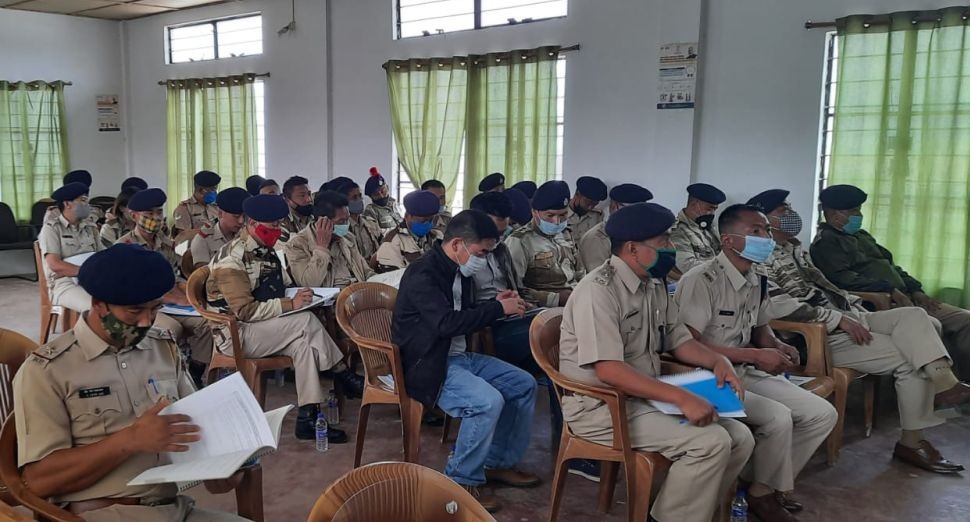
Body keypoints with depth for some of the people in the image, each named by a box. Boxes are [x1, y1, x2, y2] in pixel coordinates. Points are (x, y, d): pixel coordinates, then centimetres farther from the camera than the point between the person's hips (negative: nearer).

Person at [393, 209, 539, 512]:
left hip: (459, 356, 10)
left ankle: (499, 463, 16)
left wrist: (495, 304, 1)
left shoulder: (458, 271, 7)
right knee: (489, 401, -29)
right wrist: (498, 309, -23)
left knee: (524, 385, 4)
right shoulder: (423, 274, -21)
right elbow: (447, 323, -31)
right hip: (428, 366, -10)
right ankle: (462, 480, -10)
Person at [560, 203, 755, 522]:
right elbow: (609, 370, -27)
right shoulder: (598, 291, -20)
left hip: (645, 398, 9)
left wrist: (717, 361, -3)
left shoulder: (653, 285, 9)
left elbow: (678, 339, 17)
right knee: (710, 443, -22)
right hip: (601, 405, -9)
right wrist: (681, 398, -30)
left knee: (740, 438, -1)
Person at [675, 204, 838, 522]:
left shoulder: (757, 281, 7)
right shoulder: (701, 280, -21)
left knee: (823, 414, 1)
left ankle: (769, 483, 13)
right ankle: (761, 493, 1)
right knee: (778, 418, -26)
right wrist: (755, 355, -23)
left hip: (746, 373, 9)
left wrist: (778, 348, -4)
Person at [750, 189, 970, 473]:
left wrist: (856, 308, 10)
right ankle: (911, 441, -9)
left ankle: (944, 383, -25)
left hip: (848, 318, 9)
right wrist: (839, 319, -21)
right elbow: (781, 306, -23)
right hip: (821, 335, -9)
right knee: (910, 360, -14)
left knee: (912, 315, -12)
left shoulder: (794, 246, 19)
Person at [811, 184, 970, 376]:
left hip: (903, 297, 9)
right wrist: (889, 290, -22)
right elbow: (843, 279, -18)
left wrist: (915, 290, 7)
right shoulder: (826, 242, -5)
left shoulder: (862, 235, 24)